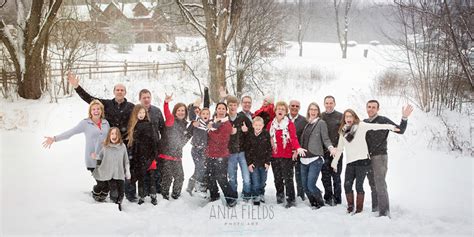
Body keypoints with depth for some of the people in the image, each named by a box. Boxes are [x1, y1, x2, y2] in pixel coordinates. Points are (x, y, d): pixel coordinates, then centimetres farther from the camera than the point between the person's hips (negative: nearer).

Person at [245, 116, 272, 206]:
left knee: (263, 181, 11)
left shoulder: (266, 134, -4)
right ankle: (255, 197, 15)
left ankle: (261, 194, 36)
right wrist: (249, 163, -5)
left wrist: (267, 162, -4)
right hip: (253, 163, -1)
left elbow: (269, 149, 0)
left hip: (264, 162, 1)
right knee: (255, 183, -6)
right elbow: (247, 150, 0)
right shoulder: (249, 135, -3)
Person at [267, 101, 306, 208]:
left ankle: (291, 200, 1)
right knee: (277, 178, 12)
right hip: (274, 156, 4)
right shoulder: (270, 124, 8)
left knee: (288, 178, -5)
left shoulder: (290, 124, -4)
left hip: (287, 156, -4)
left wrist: (297, 148, -33)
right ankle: (280, 195, 30)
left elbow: (293, 138, -15)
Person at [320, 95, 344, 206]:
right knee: (325, 176, 8)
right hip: (323, 151, 3)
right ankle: (328, 198, 19)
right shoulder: (320, 116, 9)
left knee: (336, 176, 2)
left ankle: (337, 198, 12)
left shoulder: (340, 116, 2)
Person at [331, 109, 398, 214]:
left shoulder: (361, 126, 1)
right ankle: (350, 206, 15)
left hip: (362, 160, -5)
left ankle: (359, 209, 7)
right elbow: (339, 148, 23)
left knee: (359, 186, -5)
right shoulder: (343, 131, 16)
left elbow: (375, 126, -9)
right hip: (350, 162, 5)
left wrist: (391, 127, -19)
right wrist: (334, 162, 25)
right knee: (347, 185, -2)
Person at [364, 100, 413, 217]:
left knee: (380, 185, -12)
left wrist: (404, 118, -27)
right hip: (367, 158, 6)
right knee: (373, 185, 13)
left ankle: (384, 212, -10)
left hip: (380, 156, -6)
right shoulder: (364, 122, 11)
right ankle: (375, 208, 24)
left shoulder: (383, 120, -5)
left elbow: (400, 130, -11)